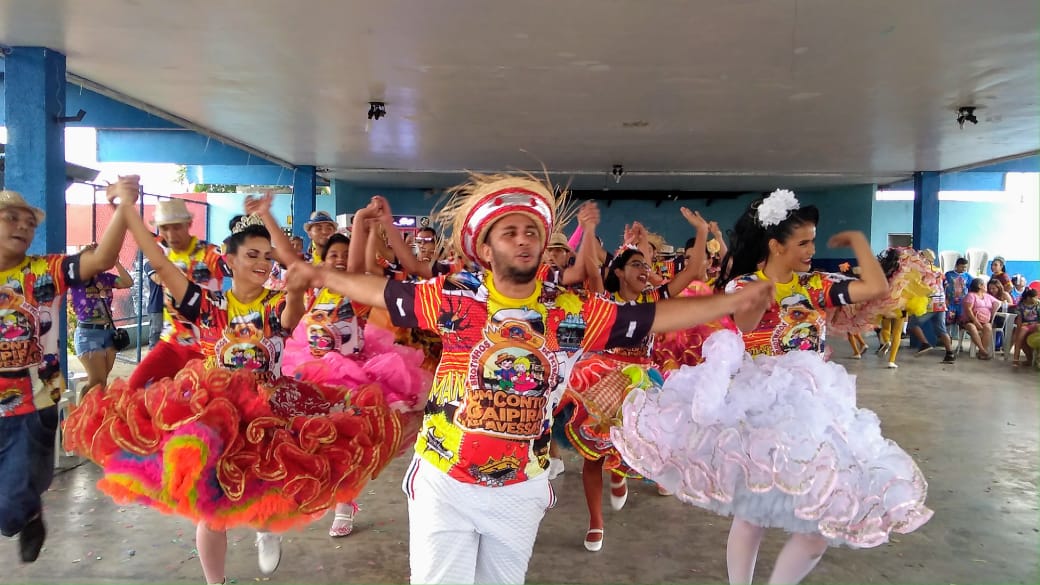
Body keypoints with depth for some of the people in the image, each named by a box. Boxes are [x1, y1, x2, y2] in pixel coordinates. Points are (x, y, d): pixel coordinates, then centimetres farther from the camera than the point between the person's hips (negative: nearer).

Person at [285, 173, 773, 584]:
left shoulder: (571, 313, -6)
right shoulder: (455, 298, -10)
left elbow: (657, 316, -5)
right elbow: (380, 291, -1)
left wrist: (734, 303, -6)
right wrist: (317, 275, -1)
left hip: (521, 489, 2)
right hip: (444, 482, -2)